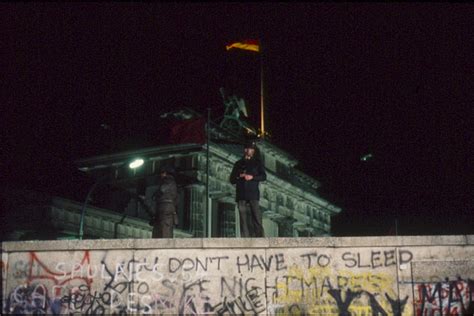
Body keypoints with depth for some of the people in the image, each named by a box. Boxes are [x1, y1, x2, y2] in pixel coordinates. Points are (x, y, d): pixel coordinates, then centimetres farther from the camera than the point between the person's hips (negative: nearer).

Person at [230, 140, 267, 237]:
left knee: (256, 217, -13)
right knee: (243, 218, -4)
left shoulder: (257, 163, 16)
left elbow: (264, 176, 5)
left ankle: (260, 237, -15)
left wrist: (252, 177, -10)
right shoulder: (238, 164, 21)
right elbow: (232, 180, 17)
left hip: (253, 194, -2)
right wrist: (239, 176, -3)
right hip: (241, 194, 2)